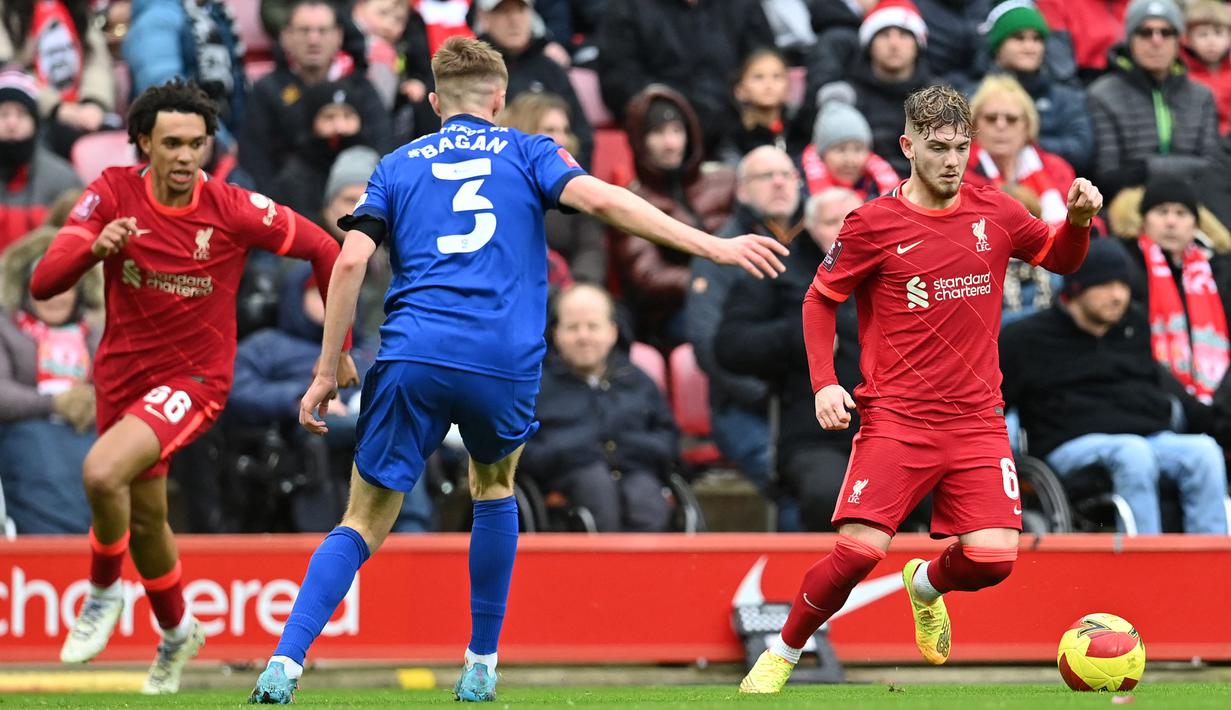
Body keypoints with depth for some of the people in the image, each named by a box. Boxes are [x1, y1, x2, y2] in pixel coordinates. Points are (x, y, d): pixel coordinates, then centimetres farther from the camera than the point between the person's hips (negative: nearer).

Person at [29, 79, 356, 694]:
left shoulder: (234, 210, -16)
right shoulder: (112, 195, -11)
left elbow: (323, 250, -3)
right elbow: (43, 283, -17)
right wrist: (94, 247, -37)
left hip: (194, 377, -4)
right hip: (123, 374, 4)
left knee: (102, 471, -28)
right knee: (145, 520, 17)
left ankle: (103, 591, -1)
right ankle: (177, 632, 45)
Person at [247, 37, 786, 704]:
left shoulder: (398, 165, 19)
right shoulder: (526, 152, 15)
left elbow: (350, 261, 6)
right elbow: (601, 199, -3)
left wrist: (326, 373, 9)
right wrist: (713, 246, -4)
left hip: (412, 355, 0)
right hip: (504, 363, 0)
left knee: (362, 524, 4)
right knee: (493, 490, 28)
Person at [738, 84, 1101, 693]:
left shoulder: (995, 214, 6)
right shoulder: (873, 223, -3)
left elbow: (1060, 259, 22)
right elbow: (819, 300, 8)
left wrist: (1078, 220, 0)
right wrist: (824, 383, -5)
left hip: (977, 420, 3)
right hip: (895, 419, -3)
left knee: (993, 558, -12)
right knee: (859, 550, -19)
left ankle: (926, 585, 25)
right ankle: (781, 655, 5)